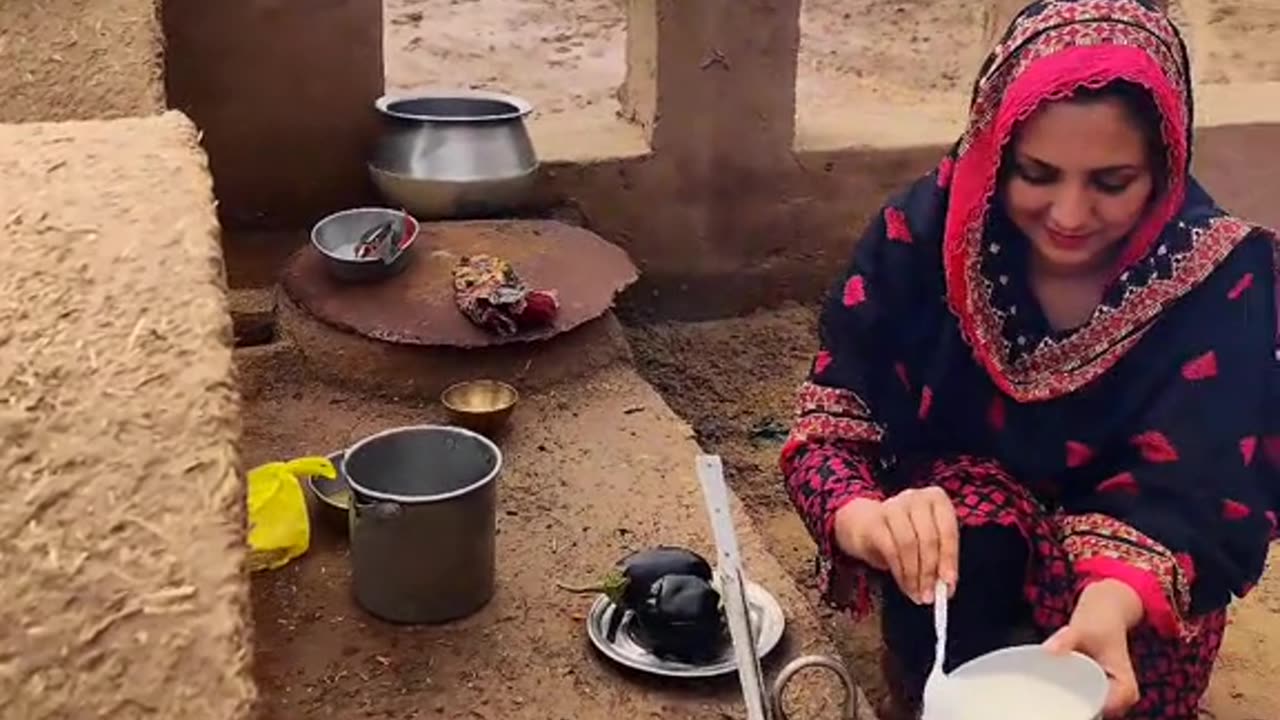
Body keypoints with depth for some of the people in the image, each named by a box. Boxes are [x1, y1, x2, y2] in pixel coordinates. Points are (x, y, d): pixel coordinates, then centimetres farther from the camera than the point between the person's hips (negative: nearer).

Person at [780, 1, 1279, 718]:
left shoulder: (1221, 276, -20)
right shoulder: (923, 232, -19)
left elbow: (1197, 495, -26)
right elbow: (827, 424, -22)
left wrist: (1113, 603, -49)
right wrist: (867, 520, -46)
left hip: (1132, 596, 0)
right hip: (955, 541, 1)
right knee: (966, 517, -32)